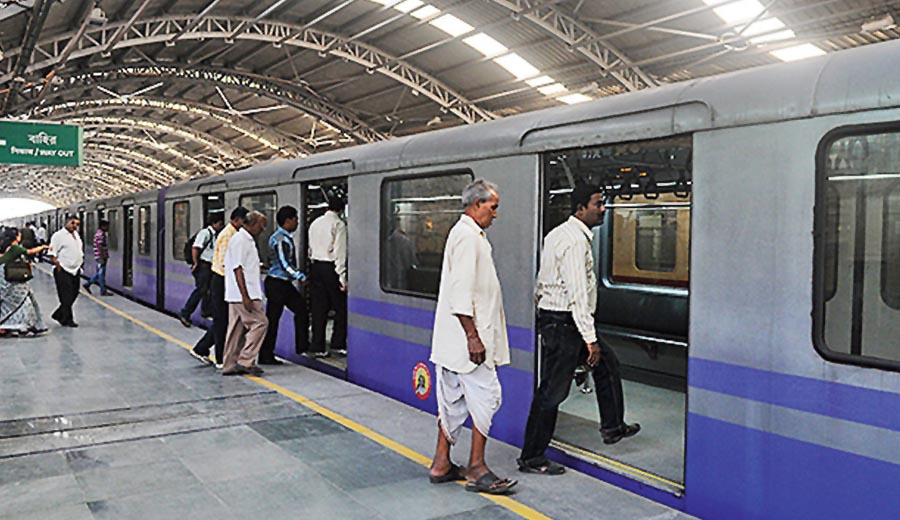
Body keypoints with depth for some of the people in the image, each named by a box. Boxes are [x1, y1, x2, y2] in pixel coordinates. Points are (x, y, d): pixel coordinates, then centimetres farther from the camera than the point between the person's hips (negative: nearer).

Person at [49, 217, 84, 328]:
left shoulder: (76, 235, 16)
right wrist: (58, 265, -14)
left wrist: (81, 262, 16)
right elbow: (53, 253, -11)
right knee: (66, 296, -7)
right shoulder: (58, 235, -8)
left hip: (75, 269, 8)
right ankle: (67, 320, 0)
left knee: (74, 294, 10)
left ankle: (58, 314, 24)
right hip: (63, 270, -8)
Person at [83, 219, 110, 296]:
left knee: (99, 273, 17)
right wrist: (102, 259, -22)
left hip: (102, 257, 10)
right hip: (101, 257, -10)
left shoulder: (100, 234, 17)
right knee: (101, 274, -4)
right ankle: (103, 291, 1)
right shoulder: (100, 235, -16)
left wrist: (105, 257, 24)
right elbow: (100, 247, -21)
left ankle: (87, 284, 23)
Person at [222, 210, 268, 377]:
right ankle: (245, 361, -7)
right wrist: (245, 296, -22)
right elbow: (237, 269, -19)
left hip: (245, 294, 10)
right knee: (259, 323, -10)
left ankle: (231, 366, 15)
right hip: (242, 294, -10)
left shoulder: (247, 240, 19)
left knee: (238, 329, 11)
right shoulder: (240, 240, -13)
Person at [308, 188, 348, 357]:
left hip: (315, 267, 6)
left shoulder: (315, 223, 12)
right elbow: (340, 252, -13)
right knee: (341, 307, 5)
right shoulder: (339, 224, -9)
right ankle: (338, 343, 6)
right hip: (330, 268, -6)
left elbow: (310, 249, 14)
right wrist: (342, 277, -14)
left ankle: (318, 347, 9)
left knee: (318, 308, 8)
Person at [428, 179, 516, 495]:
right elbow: (461, 293, -21)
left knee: (453, 399, 13)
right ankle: (476, 469, 1)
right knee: (485, 395, -5)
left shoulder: (469, 234, 20)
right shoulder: (468, 237, -14)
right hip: (465, 337, -11)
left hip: (455, 338, 11)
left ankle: (441, 463, 20)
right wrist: (472, 336, -22)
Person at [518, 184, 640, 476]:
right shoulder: (575, 241, -19)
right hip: (564, 323, -11)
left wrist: (541, 309, 24)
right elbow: (577, 294, -24)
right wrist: (590, 338, -23)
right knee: (552, 391, -4)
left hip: (551, 316, 11)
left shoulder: (558, 234, 13)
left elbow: (541, 281, 18)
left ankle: (612, 427, 32)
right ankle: (531, 458, 6)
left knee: (607, 363, 20)